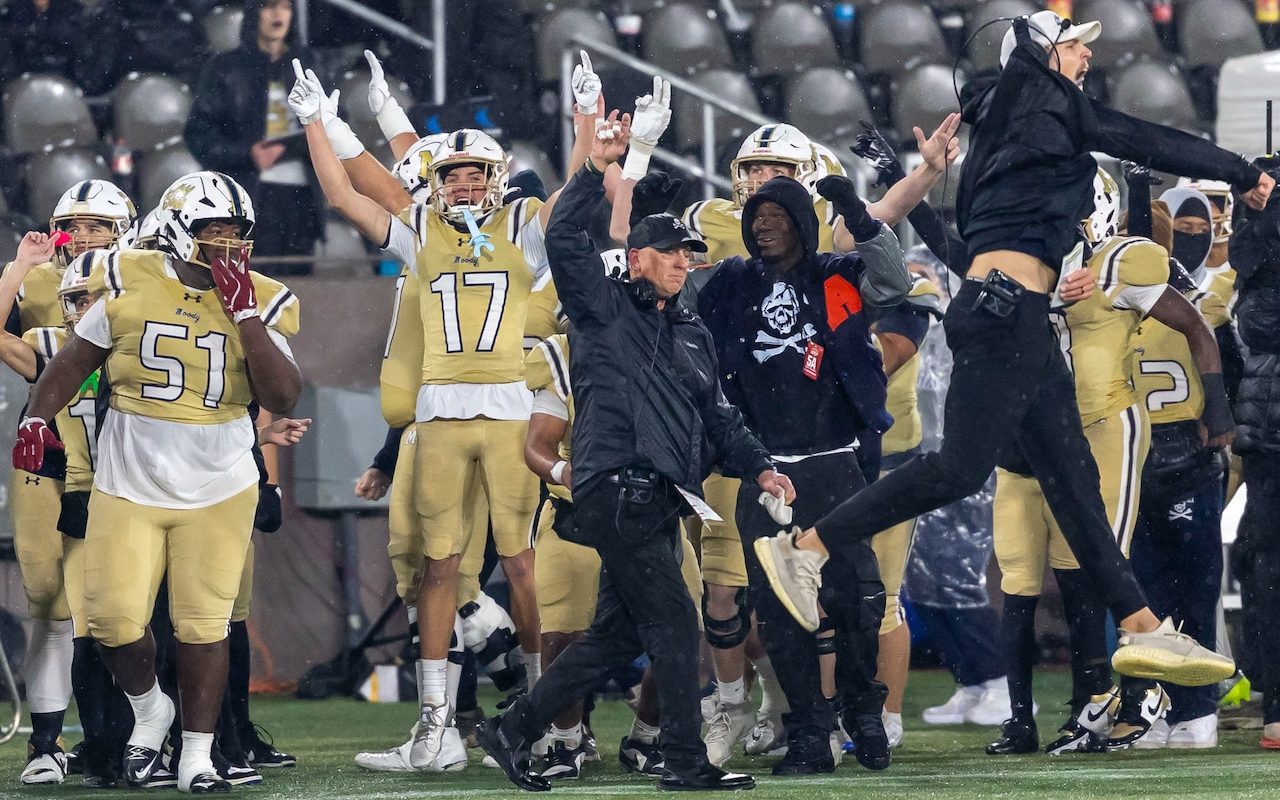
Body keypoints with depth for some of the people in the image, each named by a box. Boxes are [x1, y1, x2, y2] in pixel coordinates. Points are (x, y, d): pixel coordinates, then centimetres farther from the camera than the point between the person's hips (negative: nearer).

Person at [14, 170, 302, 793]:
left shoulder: (256, 302, -3)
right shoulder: (130, 284, -4)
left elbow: (283, 397, -12)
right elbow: (76, 361, 9)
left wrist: (245, 315, -16)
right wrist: (37, 417, -3)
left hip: (218, 490, 0)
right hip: (129, 484, 0)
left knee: (203, 623, 1)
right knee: (114, 619, -6)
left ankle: (196, 756, 12)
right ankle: (148, 710, 24)